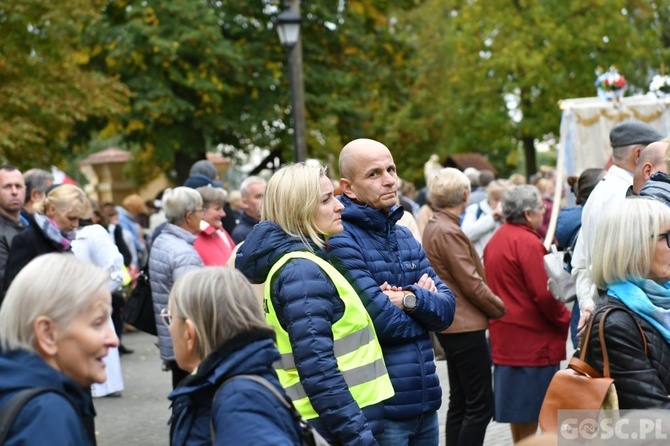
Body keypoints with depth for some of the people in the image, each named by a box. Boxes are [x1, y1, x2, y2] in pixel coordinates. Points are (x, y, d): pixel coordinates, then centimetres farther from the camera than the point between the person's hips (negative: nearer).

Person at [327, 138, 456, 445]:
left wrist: (412, 299, -14)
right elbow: (384, 322, -20)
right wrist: (423, 299, -2)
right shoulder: (339, 241, -13)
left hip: (425, 400, 7)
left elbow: (446, 309, 5)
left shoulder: (405, 237, 13)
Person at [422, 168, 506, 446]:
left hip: (453, 325, 10)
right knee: (480, 406, -6)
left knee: (460, 403, 14)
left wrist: (492, 307, 12)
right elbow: (472, 284, -18)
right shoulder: (449, 232, -18)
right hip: (465, 326, -10)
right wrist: (500, 308, -4)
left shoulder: (434, 227, 11)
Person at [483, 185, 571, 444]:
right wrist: (567, 320, -6)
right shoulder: (528, 242, -17)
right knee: (531, 410, -2)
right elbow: (544, 295, -20)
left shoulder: (496, 240, 11)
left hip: (505, 335, 9)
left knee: (517, 404, 16)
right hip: (532, 336, -9)